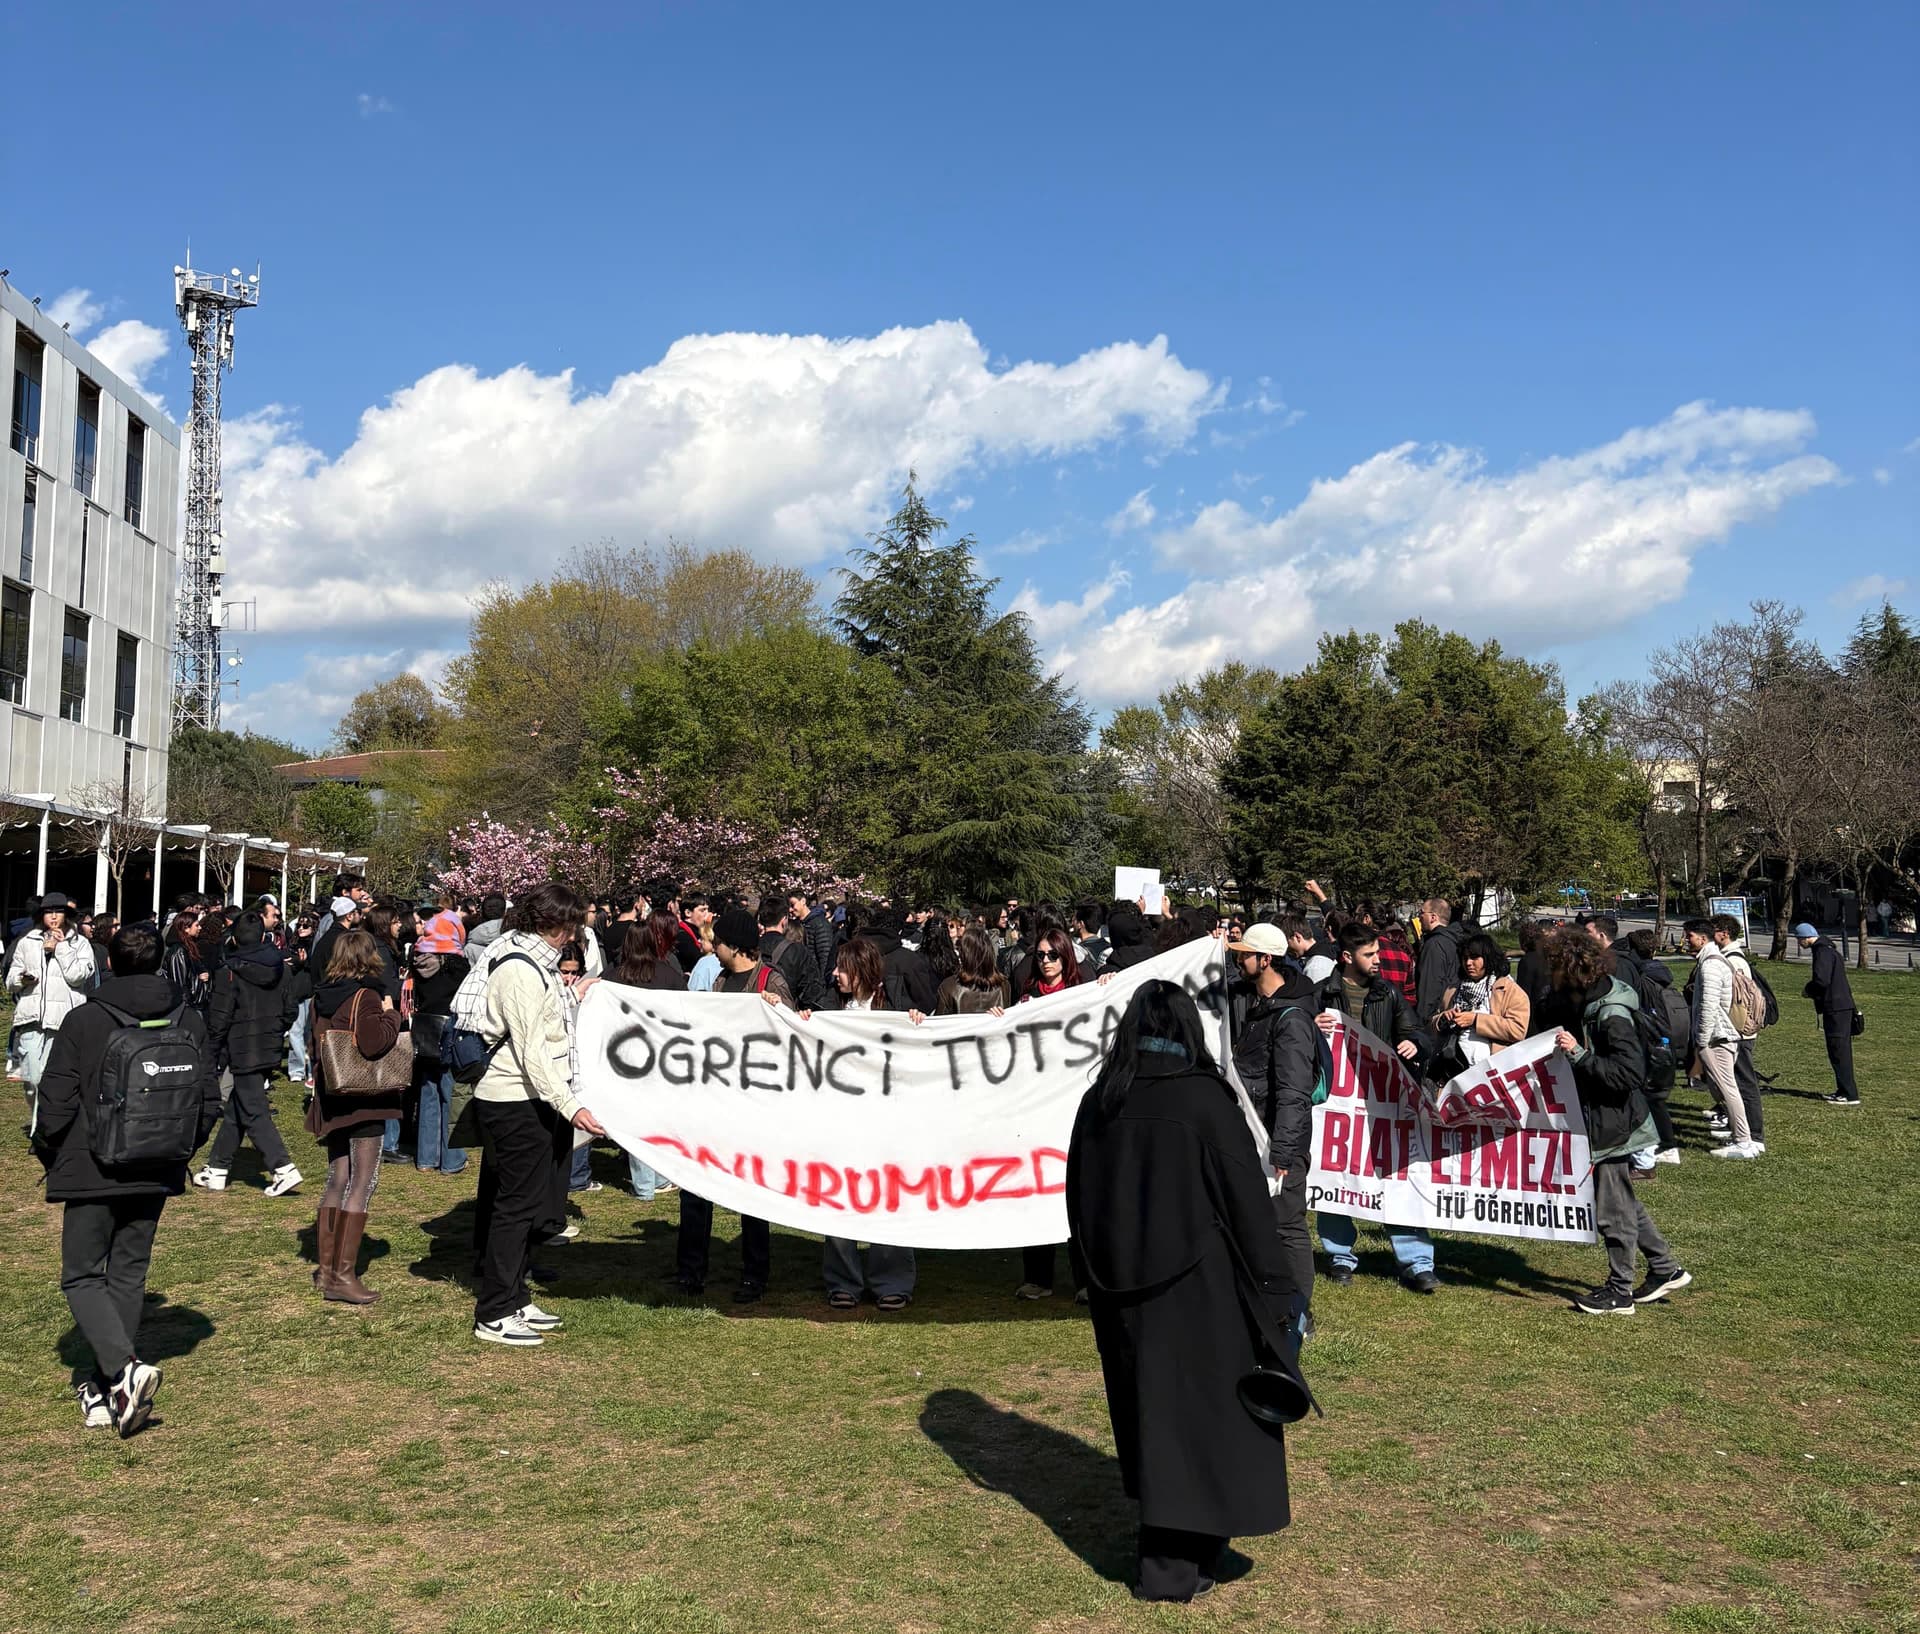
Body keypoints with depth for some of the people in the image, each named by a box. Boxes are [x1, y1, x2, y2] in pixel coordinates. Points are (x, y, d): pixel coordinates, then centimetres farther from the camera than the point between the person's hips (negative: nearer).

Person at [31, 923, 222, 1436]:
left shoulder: (83, 1022, -12)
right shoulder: (188, 1024, 0)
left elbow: (56, 1104, -10)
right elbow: (210, 1101, 2)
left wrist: (49, 1156, 7)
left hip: (92, 1174, -4)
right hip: (157, 1176, 4)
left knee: (82, 1277, 7)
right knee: (128, 1277, 15)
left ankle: (124, 1367, -15)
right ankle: (107, 1391, 19)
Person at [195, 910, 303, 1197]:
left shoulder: (229, 972, -12)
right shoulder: (281, 969, 5)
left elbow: (219, 1019, -11)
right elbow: (289, 1011, 10)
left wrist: (211, 1056, -1)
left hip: (243, 1053, -7)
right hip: (270, 1052, 7)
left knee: (254, 1113, -5)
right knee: (236, 1108, 17)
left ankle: (283, 1170, -14)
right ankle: (216, 1169, 26)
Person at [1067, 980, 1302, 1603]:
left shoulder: (1098, 1102, -2)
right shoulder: (1204, 1099, -16)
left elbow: (1079, 1204, 6)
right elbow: (1247, 1199, -15)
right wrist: (1280, 1291, -7)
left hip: (1124, 1289, 5)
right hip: (1198, 1286, -5)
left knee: (1150, 1409, 20)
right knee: (1201, 1410, 8)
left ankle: (1165, 1543, 36)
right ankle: (1173, 1567, 13)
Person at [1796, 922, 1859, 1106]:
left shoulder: (1822, 951, -15)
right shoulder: (1828, 949, 18)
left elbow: (1821, 980, -23)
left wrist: (1808, 990, -5)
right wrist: (1813, 990, 13)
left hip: (1835, 1008, -10)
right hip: (1842, 1005, 10)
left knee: (1839, 1051, -7)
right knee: (1840, 1051, 15)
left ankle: (1849, 1095, -6)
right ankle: (1844, 1091, 22)